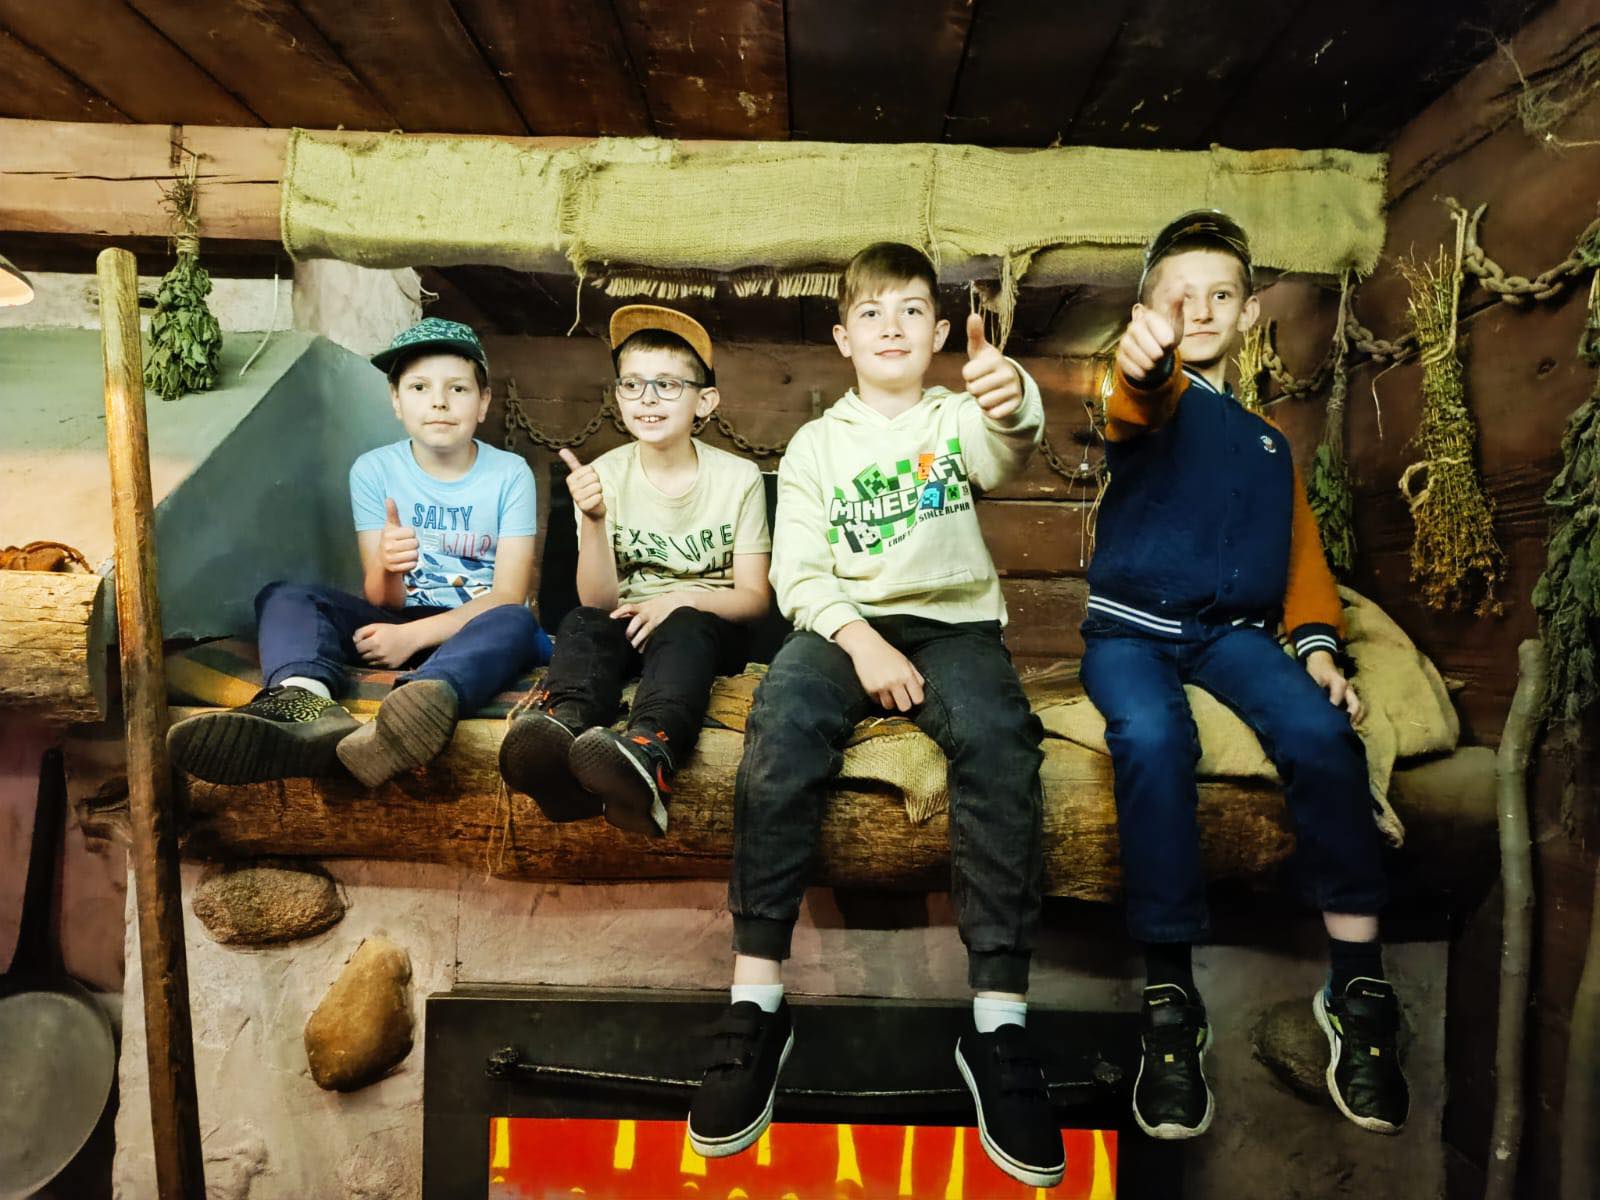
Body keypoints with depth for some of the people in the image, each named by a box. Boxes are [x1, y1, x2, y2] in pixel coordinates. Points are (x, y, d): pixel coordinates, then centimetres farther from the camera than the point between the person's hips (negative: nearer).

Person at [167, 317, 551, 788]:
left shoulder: (510, 474, -3)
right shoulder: (374, 471, 2)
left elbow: (508, 597, -11)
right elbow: (381, 600, -5)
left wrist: (414, 634, -24)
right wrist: (387, 568, -30)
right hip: (397, 624, 3)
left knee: (515, 623, -36)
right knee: (283, 597, -19)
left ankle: (422, 704, -66)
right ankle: (304, 701, -52)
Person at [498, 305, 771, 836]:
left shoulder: (739, 478, -3)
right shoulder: (604, 475, 1)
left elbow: (754, 597, -3)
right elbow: (599, 600, -6)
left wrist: (679, 599, -22)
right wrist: (594, 521, -24)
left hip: (708, 624, -2)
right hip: (627, 624, 3)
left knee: (683, 629, -35)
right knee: (581, 622, -29)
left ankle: (648, 753, -63)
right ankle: (563, 726, -57)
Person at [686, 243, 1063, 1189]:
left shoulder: (959, 417, 14)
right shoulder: (816, 443, 16)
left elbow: (1005, 456, -13)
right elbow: (796, 570, 5)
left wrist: (1015, 403, -38)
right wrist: (860, 640, -14)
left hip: (954, 620, 0)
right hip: (844, 623, 1)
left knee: (998, 737, -32)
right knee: (783, 720, -32)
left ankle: (1000, 1021, -28)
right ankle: (758, 1002, -28)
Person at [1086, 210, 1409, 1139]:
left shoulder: (1270, 442, 23)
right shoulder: (1155, 398, 6)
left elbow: (1303, 553, 18)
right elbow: (1141, 403, -21)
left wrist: (1318, 645, -1)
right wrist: (1142, 363, -46)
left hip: (1233, 630, 4)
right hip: (1130, 625, -3)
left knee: (1320, 729, -27)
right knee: (1152, 737, -34)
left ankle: (1358, 986, -14)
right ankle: (1171, 997, -24)